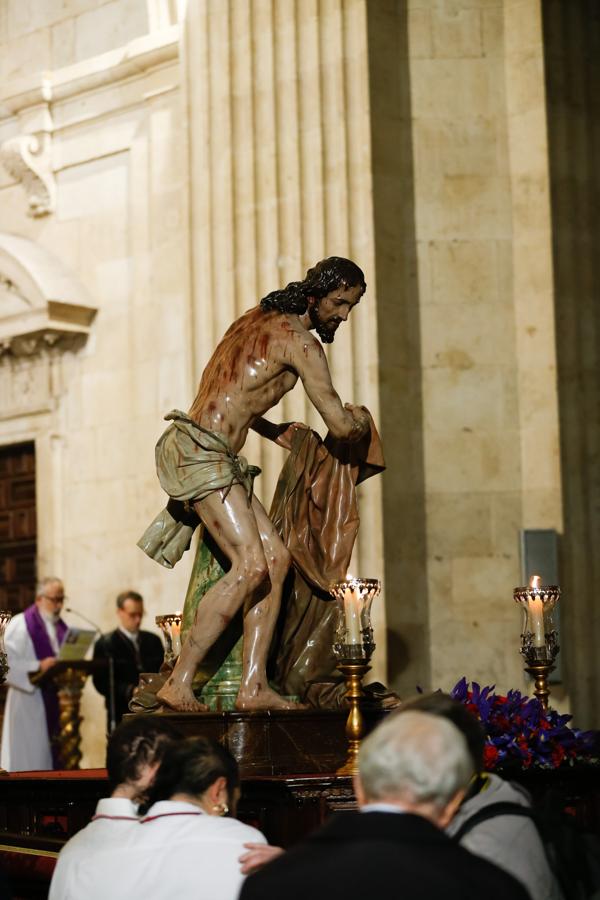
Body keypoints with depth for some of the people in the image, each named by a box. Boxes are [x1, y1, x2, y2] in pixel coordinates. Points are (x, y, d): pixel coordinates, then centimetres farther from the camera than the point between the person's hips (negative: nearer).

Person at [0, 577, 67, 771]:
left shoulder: (61, 627, 14)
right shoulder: (20, 624, -7)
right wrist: (38, 667, -23)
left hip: (56, 701, 6)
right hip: (29, 702, -6)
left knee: (55, 756, 4)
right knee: (30, 758, -5)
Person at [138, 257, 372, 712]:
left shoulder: (257, 319, 20)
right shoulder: (300, 341, -8)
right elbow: (342, 426, -8)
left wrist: (276, 432, 32)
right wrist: (360, 419, 15)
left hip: (217, 458, 10)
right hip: (201, 451, -10)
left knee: (276, 558, 4)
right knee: (250, 566, -17)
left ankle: (253, 687, 0)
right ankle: (179, 684, -13)